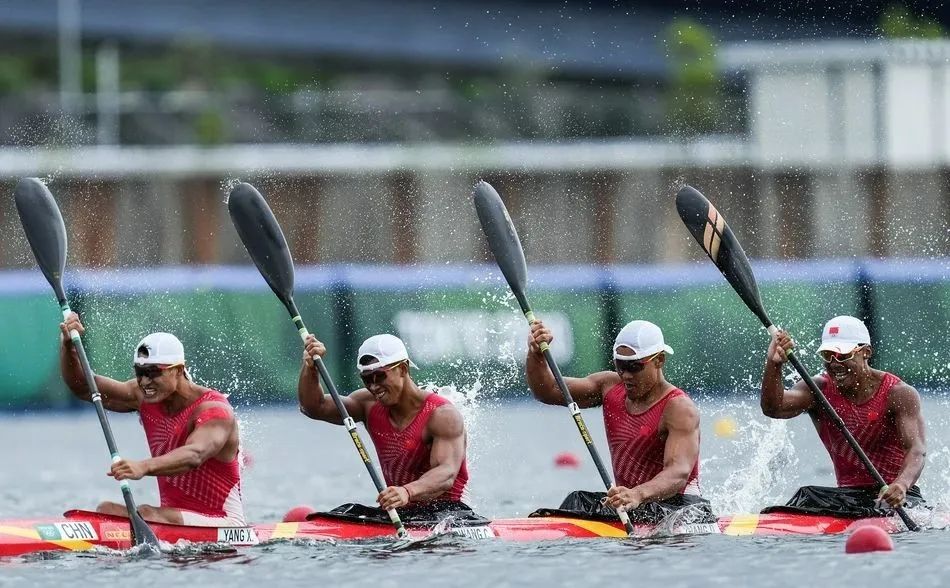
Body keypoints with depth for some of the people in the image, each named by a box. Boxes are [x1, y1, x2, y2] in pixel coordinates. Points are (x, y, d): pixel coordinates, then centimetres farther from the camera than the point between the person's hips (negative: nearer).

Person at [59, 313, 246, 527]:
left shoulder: (215, 410, -20)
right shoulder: (144, 397, 3)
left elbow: (193, 455, -41)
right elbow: (82, 387, 3)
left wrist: (144, 467, -59)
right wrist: (68, 345, -18)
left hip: (223, 525, -7)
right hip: (174, 516, 7)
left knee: (146, 515, -31)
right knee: (106, 511, -17)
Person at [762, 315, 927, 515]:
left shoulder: (899, 394, -10)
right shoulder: (820, 389, 1)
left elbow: (916, 449, -23)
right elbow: (773, 408, -15)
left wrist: (901, 484, -45)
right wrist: (773, 365, -36)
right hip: (849, 494, 3)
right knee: (808, 496, -25)